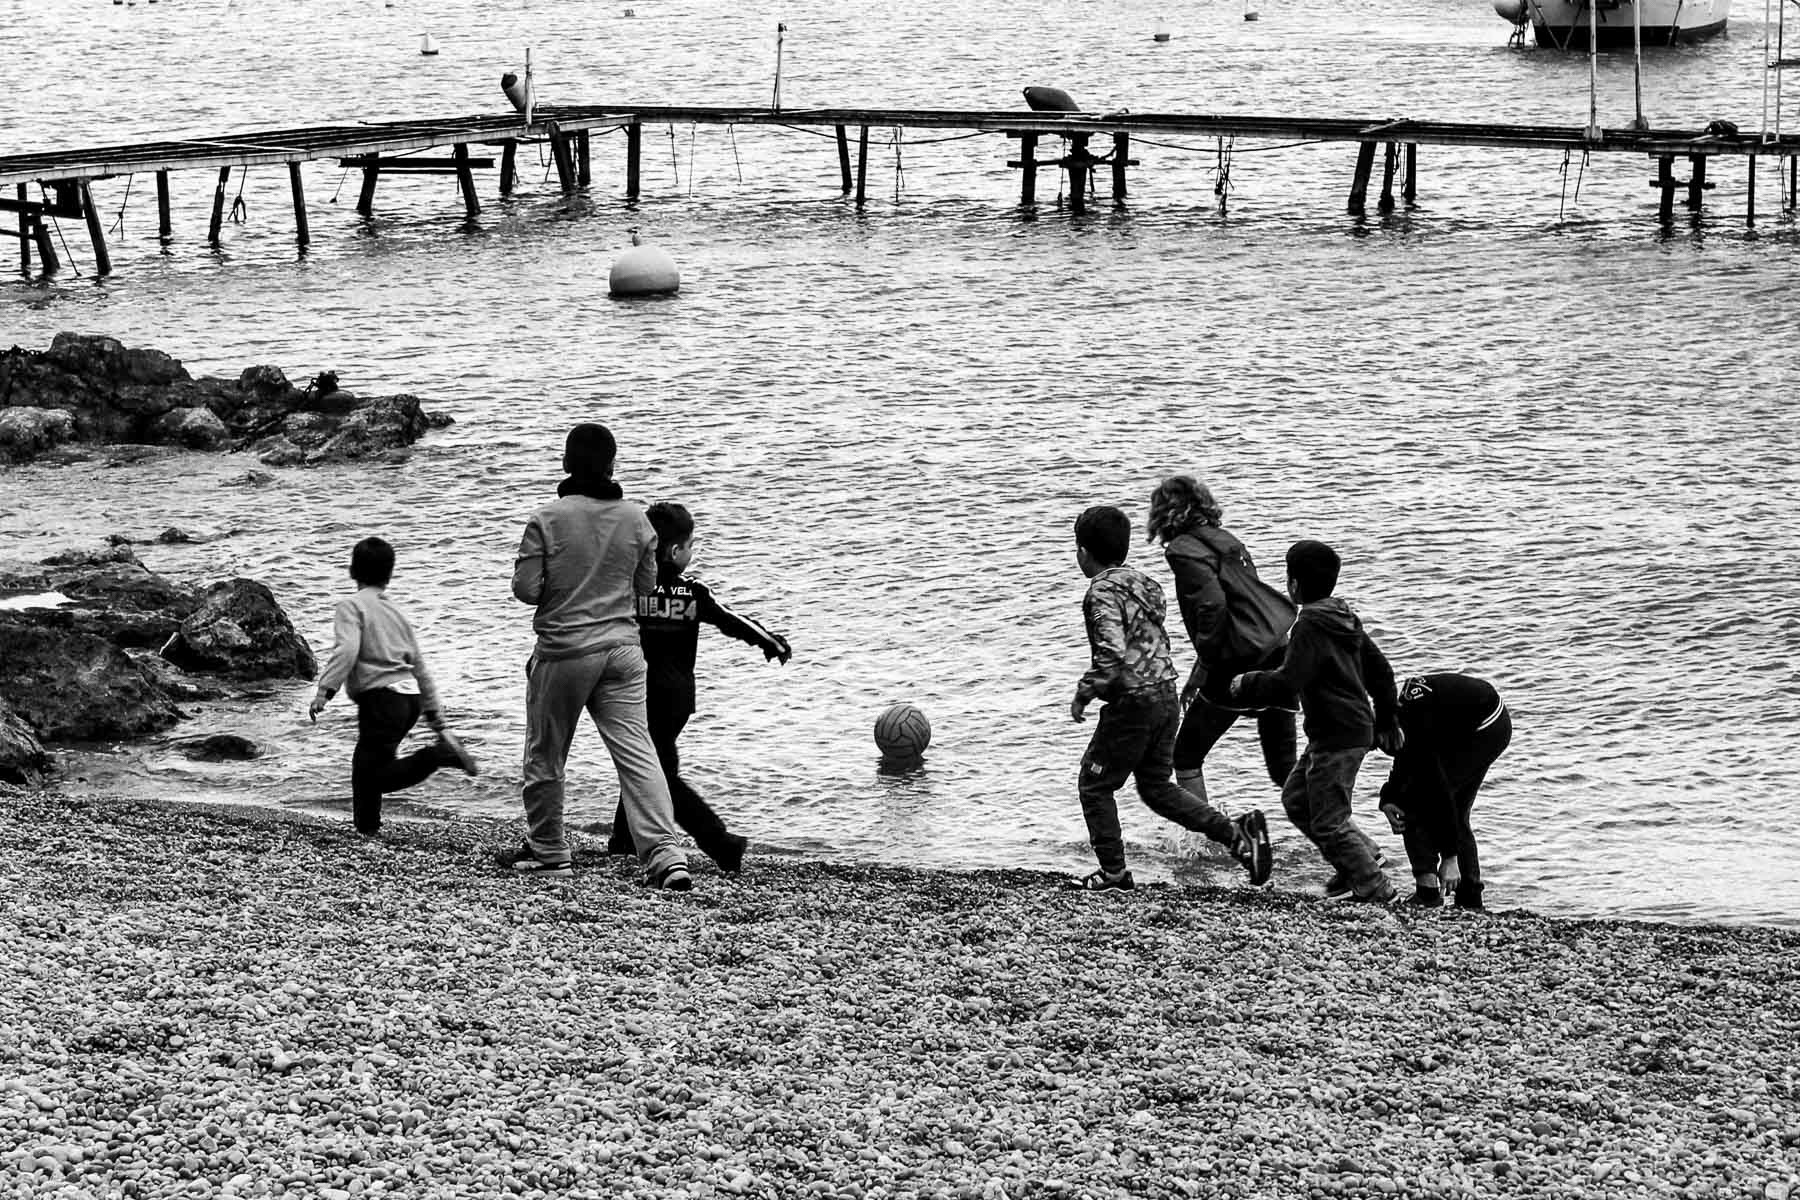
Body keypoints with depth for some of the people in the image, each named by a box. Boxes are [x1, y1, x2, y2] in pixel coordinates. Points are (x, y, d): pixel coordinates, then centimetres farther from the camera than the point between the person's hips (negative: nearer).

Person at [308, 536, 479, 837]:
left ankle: (440, 755, -22)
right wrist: (436, 719, 25)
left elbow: (347, 651, -20)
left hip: (381, 697, -8)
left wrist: (324, 691, -23)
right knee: (365, 768, 16)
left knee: (377, 776, -9)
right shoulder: (396, 612, 22)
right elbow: (420, 668, 22)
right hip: (410, 697, 8)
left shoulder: (351, 607, 0)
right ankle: (367, 828, 16)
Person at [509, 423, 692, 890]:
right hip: (622, 649, 3)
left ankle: (547, 851, 25)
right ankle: (664, 854, -13)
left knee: (545, 755, 14)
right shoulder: (636, 520, 1)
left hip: (563, 650, -3)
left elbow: (525, 588, -9)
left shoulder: (547, 520, -10)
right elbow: (645, 587, 8)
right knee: (636, 751, -1)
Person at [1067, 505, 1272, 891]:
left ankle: (1113, 872, 12)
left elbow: (1112, 654, -27)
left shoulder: (1102, 592, -15)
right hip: (1166, 696, 9)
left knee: (1095, 785, 8)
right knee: (1157, 788, 17)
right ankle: (1235, 836, 6)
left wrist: (1084, 694, -15)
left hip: (1132, 703, -9)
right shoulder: (1142, 582, 13)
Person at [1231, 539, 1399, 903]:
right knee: (1296, 799, 19)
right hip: (1355, 728, 10)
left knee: (1328, 821, -2)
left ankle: (1375, 889, 2)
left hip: (1337, 738, -10)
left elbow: (1286, 684, -25)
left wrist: (1245, 685, -8)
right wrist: (1385, 722, 26)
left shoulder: (1310, 627, -19)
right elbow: (1380, 669, 17)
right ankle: (1364, 857, 22)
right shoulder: (1346, 619, 10)